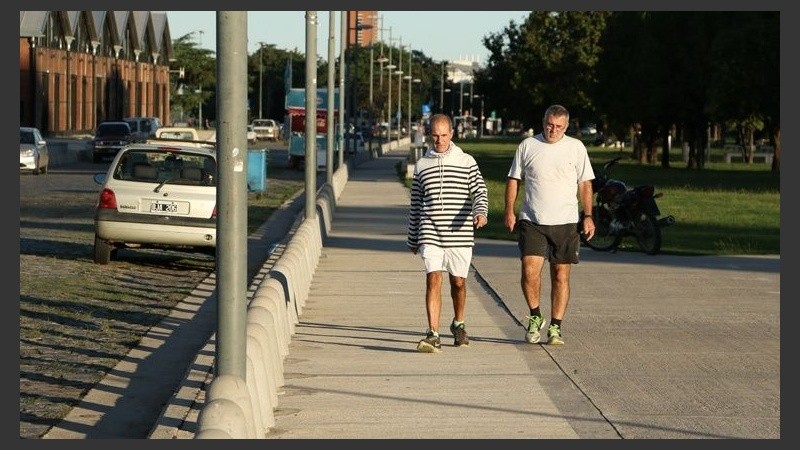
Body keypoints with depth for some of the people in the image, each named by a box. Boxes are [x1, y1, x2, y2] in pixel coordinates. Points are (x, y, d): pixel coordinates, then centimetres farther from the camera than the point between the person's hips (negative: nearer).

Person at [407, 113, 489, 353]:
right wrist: (413, 239, 19)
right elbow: (415, 204, 16)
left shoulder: (467, 162, 6)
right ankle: (433, 335, -17)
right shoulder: (421, 165, 10)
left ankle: (458, 325, 36)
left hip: (460, 234, 0)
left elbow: (480, 191, 1)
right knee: (433, 280, -14)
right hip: (430, 235, 0)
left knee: (458, 282, 11)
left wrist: (480, 211, -22)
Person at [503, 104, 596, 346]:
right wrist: (509, 211, 1)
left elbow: (585, 183, 7)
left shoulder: (576, 147, 5)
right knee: (529, 271, -13)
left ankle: (555, 327, 12)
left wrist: (588, 215, -1)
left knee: (561, 276, 2)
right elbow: (514, 179, 10)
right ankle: (535, 317, 9)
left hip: (566, 222, 0)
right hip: (532, 221, 0)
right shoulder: (527, 145, 5)